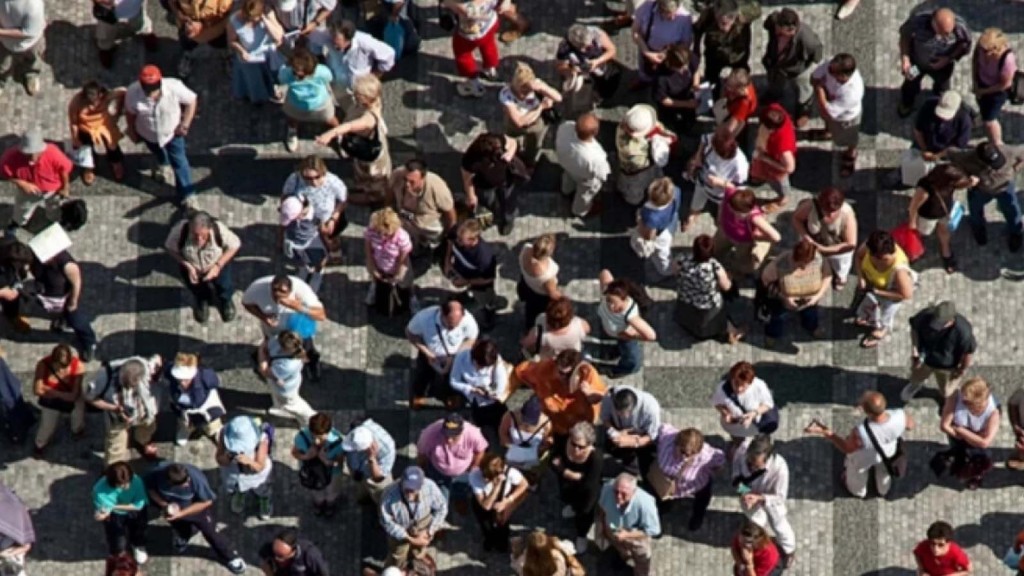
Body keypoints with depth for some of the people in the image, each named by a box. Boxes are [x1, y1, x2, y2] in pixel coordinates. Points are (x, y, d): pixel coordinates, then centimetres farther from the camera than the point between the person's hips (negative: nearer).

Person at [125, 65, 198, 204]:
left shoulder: (174, 87, -38)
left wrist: (185, 124, -19)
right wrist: (132, 132, -1)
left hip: (172, 132, -2)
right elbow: (130, 113, -15)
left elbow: (192, 100, -19)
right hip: (148, 134, 2)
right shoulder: (133, 92, -35)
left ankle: (186, 195, 25)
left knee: (179, 162, 6)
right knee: (158, 152, 33)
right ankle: (164, 164, 69)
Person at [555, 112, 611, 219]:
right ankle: (580, 211, 65)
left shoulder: (565, 127, -39)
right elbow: (602, 175, -25)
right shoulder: (595, 158, -48)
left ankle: (568, 190, 75)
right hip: (584, 178, -4)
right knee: (585, 193, 33)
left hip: (565, 162, 4)